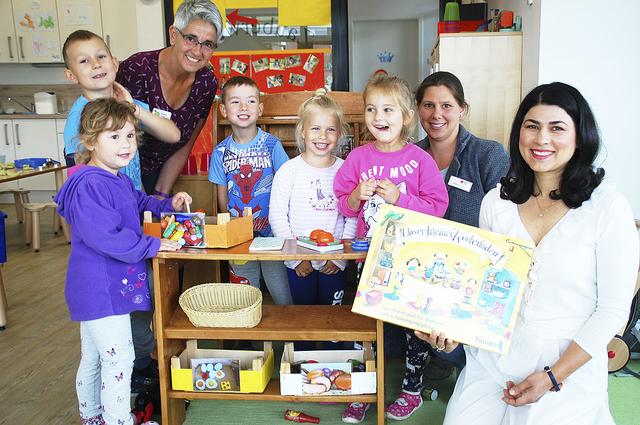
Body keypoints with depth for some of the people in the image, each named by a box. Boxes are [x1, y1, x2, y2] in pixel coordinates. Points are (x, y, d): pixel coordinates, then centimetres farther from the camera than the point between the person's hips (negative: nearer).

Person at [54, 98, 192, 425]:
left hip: (103, 287, 11)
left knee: (92, 358, 24)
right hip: (101, 290, -11)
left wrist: (169, 205, 11)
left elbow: (140, 203, 29)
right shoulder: (89, 185, -23)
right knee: (119, 359, -3)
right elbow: (103, 236, -32)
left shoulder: (120, 180, 10)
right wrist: (152, 246, -24)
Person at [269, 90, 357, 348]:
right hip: (299, 264, -1)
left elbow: (353, 217, 0)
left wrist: (340, 256, -6)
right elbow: (277, 215, -5)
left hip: (334, 264, 1)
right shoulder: (289, 170, -5)